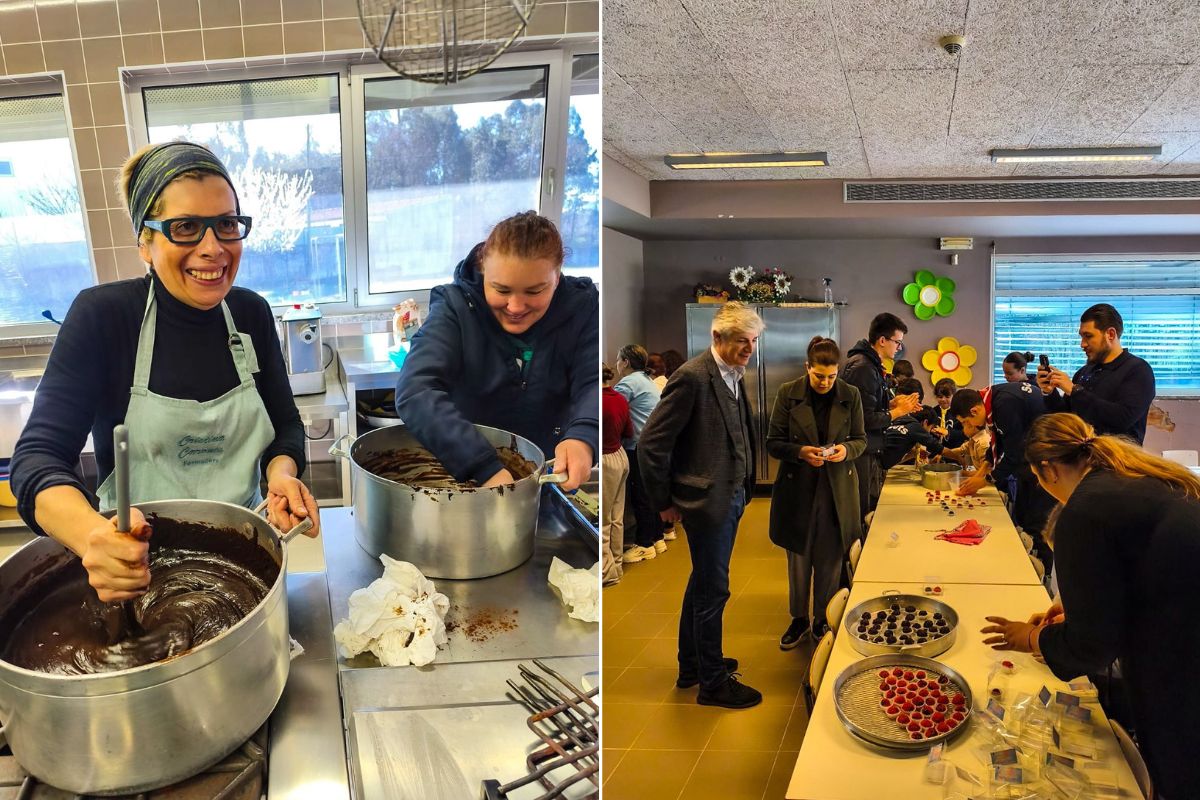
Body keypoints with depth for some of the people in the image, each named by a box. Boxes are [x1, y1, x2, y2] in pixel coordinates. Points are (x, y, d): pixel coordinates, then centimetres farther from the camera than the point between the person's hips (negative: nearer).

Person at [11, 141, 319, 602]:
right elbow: (37, 458, -20)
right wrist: (93, 535, -41)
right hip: (138, 567, -3)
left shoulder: (252, 314, -5)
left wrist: (282, 471, -20)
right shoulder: (100, 316, -14)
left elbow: (285, 424, 3)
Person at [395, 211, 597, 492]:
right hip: (461, 474, -2)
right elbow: (415, 392, -25)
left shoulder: (581, 307, -4)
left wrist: (583, 436, -38)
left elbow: (594, 381, -15)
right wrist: (485, 468, -37)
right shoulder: (455, 309, -12)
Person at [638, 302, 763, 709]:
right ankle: (713, 682, 21)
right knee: (713, 590, 3)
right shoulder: (693, 377, -20)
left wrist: (742, 488, 11)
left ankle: (692, 665, 38)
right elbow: (651, 444, -20)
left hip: (731, 496, 9)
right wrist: (664, 502, -12)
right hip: (707, 499, -9)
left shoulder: (733, 375, 7)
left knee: (703, 583, 21)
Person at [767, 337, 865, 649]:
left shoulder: (850, 395, -2)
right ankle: (799, 618, 30)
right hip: (797, 489, -1)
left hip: (838, 491, 1)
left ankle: (822, 618, 29)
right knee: (798, 559, 12)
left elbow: (861, 439, 6)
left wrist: (846, 449, -16)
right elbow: (773, 442, -3)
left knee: (830, 560, 10)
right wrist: (800, 452, -21)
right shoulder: (788, 393, -6)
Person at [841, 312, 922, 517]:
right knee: (864, 510, -3)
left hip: (869, 449, 10)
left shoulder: (871, 364, 13)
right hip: (861, 452, -10)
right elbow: (866, 420, -22)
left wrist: (892, 403, 6)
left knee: (871, 505, 16)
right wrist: (898, 411, -11)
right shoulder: (863, 367, -19)